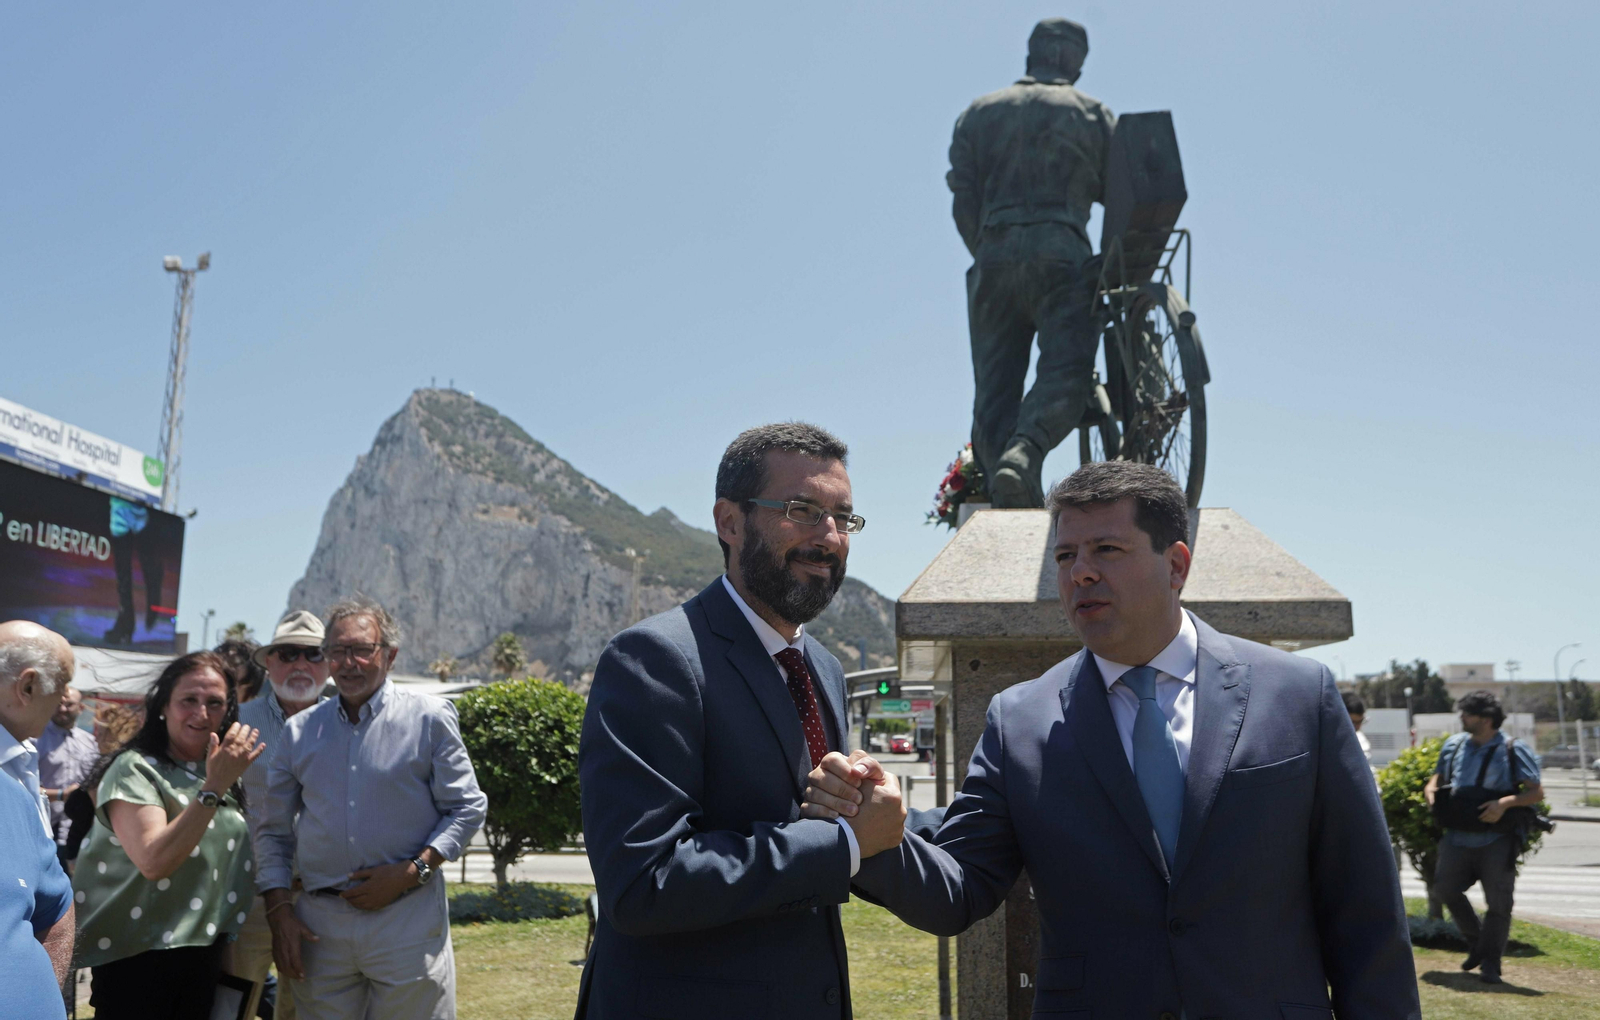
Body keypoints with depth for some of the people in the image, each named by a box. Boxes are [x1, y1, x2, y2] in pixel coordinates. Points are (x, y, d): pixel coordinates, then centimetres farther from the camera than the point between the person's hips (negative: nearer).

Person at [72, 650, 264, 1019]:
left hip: (206, 952, 7)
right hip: (139, 957, -6)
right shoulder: (134, 769, -14)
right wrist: (213, 788, -30)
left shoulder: (221, 772, 8)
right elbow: (154, 862, -28)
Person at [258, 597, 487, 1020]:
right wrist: (279, 910, 3)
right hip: (320, 925, 3)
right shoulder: (299, 730, 10)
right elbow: (273, 830, 14)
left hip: (407, 921, -3)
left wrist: (409, 873, -12)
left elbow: (468, 809, -1)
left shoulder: (430, 717, 0)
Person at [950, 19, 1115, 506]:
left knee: (994, 388, 2)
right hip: (1062, 253, -2)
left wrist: (989, 260, 14)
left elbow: (964, 201, 10)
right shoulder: (1092, 112, 16)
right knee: (1065, 374, -10)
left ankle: (1013, 508, -9)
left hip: (995, 253, 2)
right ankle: (1022, 454, -37)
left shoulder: (979, 112, 20)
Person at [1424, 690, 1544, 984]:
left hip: (1496, 840, -4)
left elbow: (1537, 792, -7)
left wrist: (1505, 802, -23)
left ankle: (1490, 965, 10)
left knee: (1498, 902, -1)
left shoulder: (1513, 750, -4)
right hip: (1459, 836, 4)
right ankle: (1477, 942, 21)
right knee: (1445, 888, -2)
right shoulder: (1454, 745, 10)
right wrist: (1431, 791, -2)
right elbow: (1438, 777, 20)